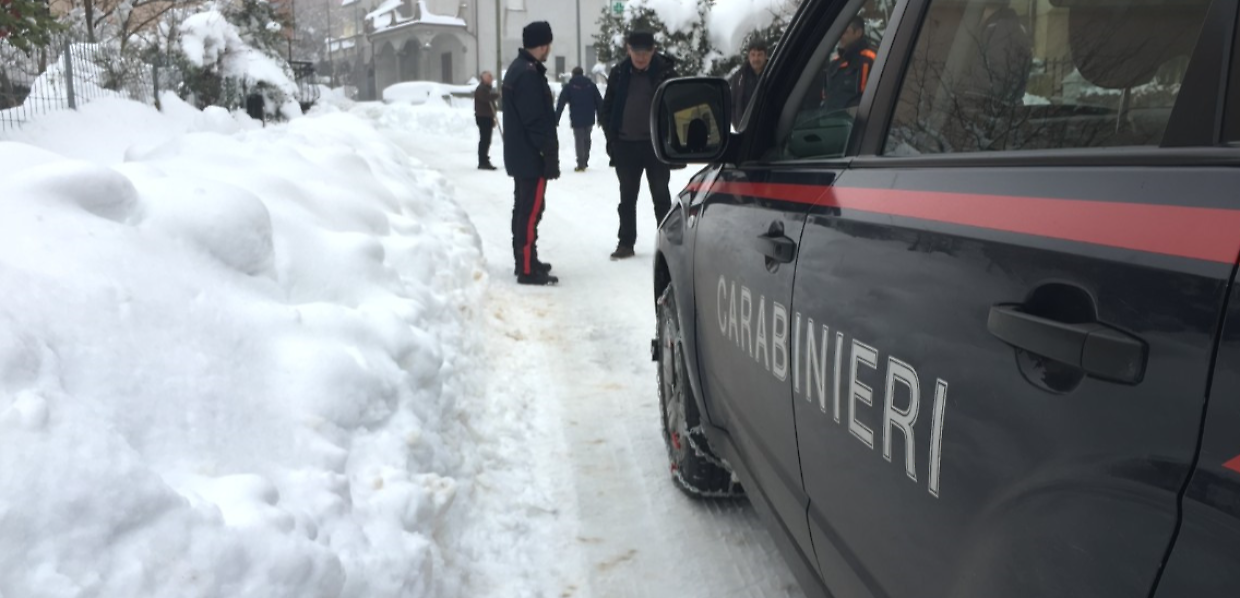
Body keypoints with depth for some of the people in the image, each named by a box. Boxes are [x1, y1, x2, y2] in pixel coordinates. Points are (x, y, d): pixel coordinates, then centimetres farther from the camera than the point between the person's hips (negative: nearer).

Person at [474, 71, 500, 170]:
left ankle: (484, 162, 17)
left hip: (487, 117, 10)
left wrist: (492, 119, 24)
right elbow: (486, 98, -30)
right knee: (484, 140, -11)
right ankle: (483, 162, -11)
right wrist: (497, 95, -14)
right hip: (483, 117, -10)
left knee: (486, 140, 12)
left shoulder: (488, 88, 22)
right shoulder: (481, 89, -11)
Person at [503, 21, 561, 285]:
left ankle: (524, 260, 25)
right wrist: (551, 157, -19)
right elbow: (537, 122, -22)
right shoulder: (529, 74, -19)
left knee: (523, 208, 16)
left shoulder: (517, 68, 15)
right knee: (531, 211, -8)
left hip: (519, 155, 11)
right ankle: (528, 269, -5)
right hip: (531, 156, -11)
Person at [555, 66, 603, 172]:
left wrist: (556, 120, -4)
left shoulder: (569, 87, -1)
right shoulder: (591, 85, 6)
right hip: (589, 119, 3)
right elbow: (599, 102, 6)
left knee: (579, 141, 3)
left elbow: (561, 104, -5)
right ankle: (585, 161, 22)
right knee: (587, 139, 18)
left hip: (577, 120, -3)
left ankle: (581, 164, -2)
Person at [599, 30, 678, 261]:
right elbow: (607, 108, 8)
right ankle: (626, 243, 17)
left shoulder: (665, 72, -5)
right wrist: (611, 137, 1)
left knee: (661, 195, 6)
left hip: (656, 144, -2)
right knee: (627, 197, 9)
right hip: (625, 145, 2)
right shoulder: (619, 73, 2)